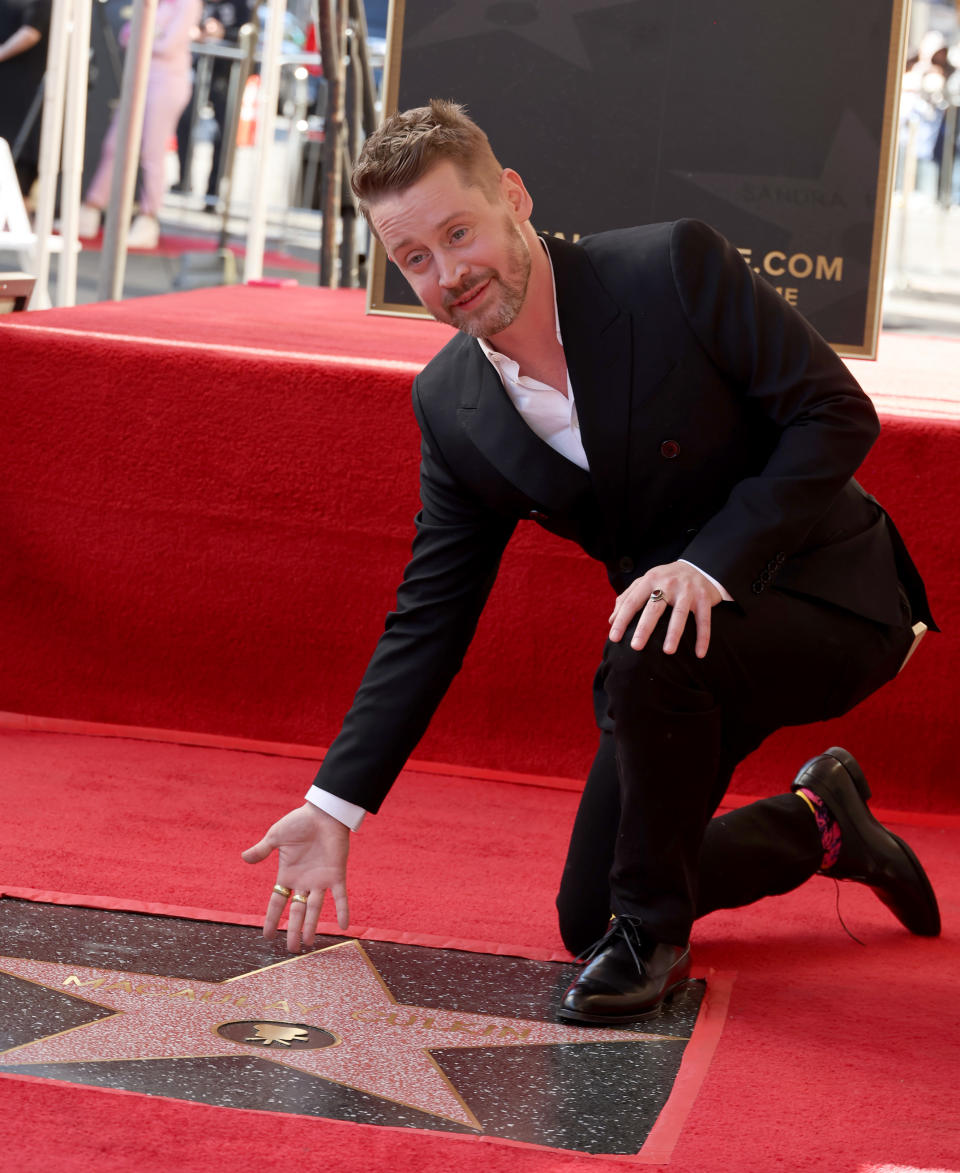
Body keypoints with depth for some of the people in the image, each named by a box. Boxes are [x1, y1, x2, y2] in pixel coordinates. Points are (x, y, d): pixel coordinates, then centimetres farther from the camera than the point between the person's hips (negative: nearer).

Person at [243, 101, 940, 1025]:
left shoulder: (673, 267, -21)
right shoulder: (451, 407, -6)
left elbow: (836, 412, -19)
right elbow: (429, 618, 0)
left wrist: (711, 564, -31)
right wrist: (334, 805, -3)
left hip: (824, 594, -6)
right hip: (672, 635, 6)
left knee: (653, 656, -37)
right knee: (587, 917, 6)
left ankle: (651, 930, -11)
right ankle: (817, 825, 32)